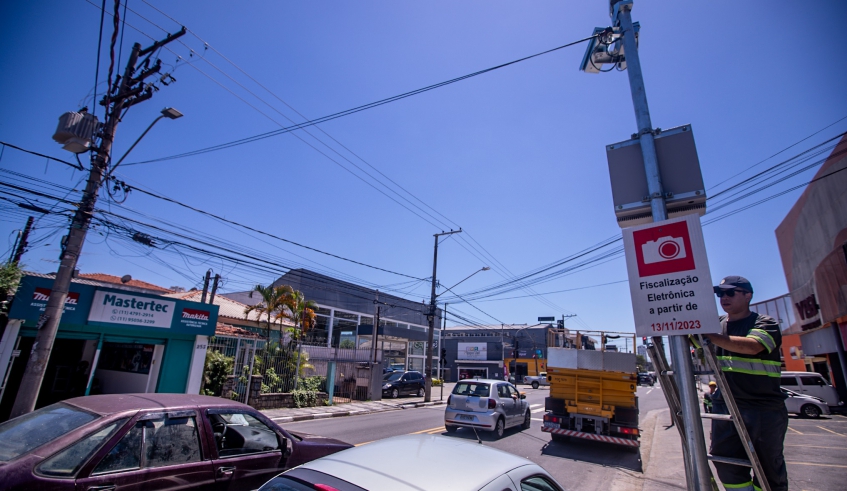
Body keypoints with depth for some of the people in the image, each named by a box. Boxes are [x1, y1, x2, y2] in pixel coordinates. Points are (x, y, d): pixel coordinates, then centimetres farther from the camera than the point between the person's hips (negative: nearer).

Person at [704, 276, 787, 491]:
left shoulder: (765, 323, -7)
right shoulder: (717, 324, 9)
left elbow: (751, 346, -28)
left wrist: (709, 335, -37)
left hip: (765, 409, -4)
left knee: (769, 467, 11)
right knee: (726, 464, 3)